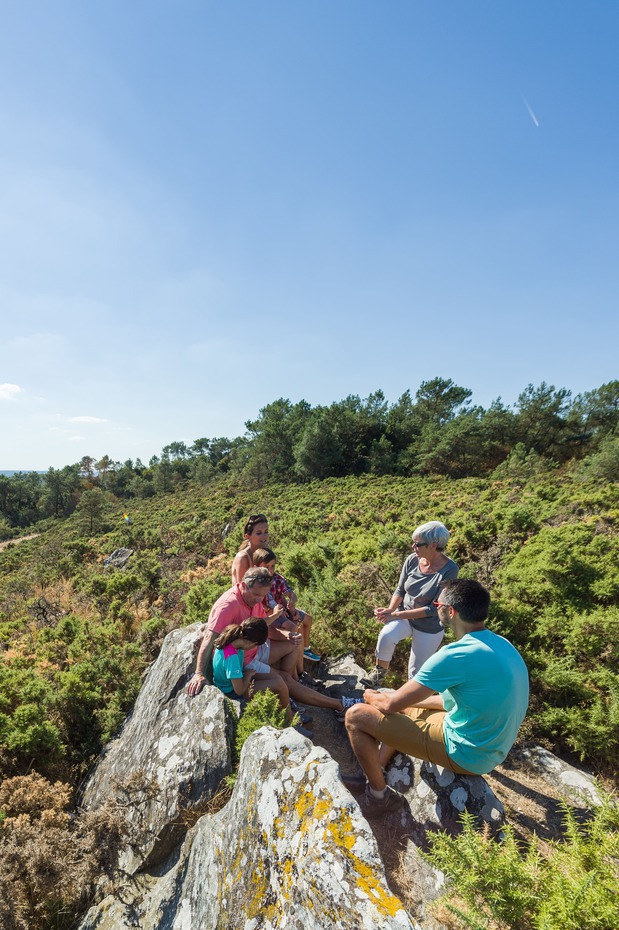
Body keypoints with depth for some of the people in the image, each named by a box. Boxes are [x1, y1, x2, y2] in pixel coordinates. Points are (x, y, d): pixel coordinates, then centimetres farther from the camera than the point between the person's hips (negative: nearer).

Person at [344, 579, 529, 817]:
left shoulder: (456, 655, -29)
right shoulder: (502, 645, -1)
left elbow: (391, 704, -21)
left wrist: (371, 696, 2)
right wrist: (409, 699, 13)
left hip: (465, 755, -9)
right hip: (491, 748, 9)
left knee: (356, 716, -7)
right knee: (403, 707, 25)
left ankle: (379, 795, 14)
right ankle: (376, 771, 31)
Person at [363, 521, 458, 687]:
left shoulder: (449, 570, -25)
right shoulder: (412, 560, -14)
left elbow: (434, 608, -24)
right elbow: (400, 590, -1)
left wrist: (397, 614, -26)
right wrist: (390, 609, -21)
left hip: (429, 628, -2)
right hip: (404, 616, 2)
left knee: (416, 673, 10)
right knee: (386, 636, -28)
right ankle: (380, 672, -1)